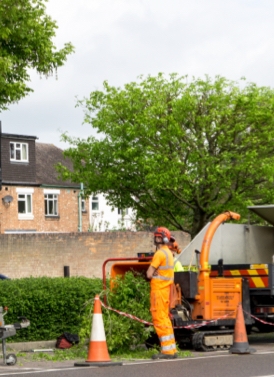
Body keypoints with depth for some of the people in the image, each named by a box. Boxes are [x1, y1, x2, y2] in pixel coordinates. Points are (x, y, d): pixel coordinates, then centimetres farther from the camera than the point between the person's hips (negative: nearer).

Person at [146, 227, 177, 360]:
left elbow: (149, 274, -17)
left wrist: (151, 271, 2)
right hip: (165, 289, 10)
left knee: (160, 320, -7)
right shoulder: (168, 253, 16)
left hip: (159, 290, -10)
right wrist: (155, 272, 4)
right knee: (164, 319, 14)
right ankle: (171, 349, 18)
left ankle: (167, 350, -7)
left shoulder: (160, 253, -15)